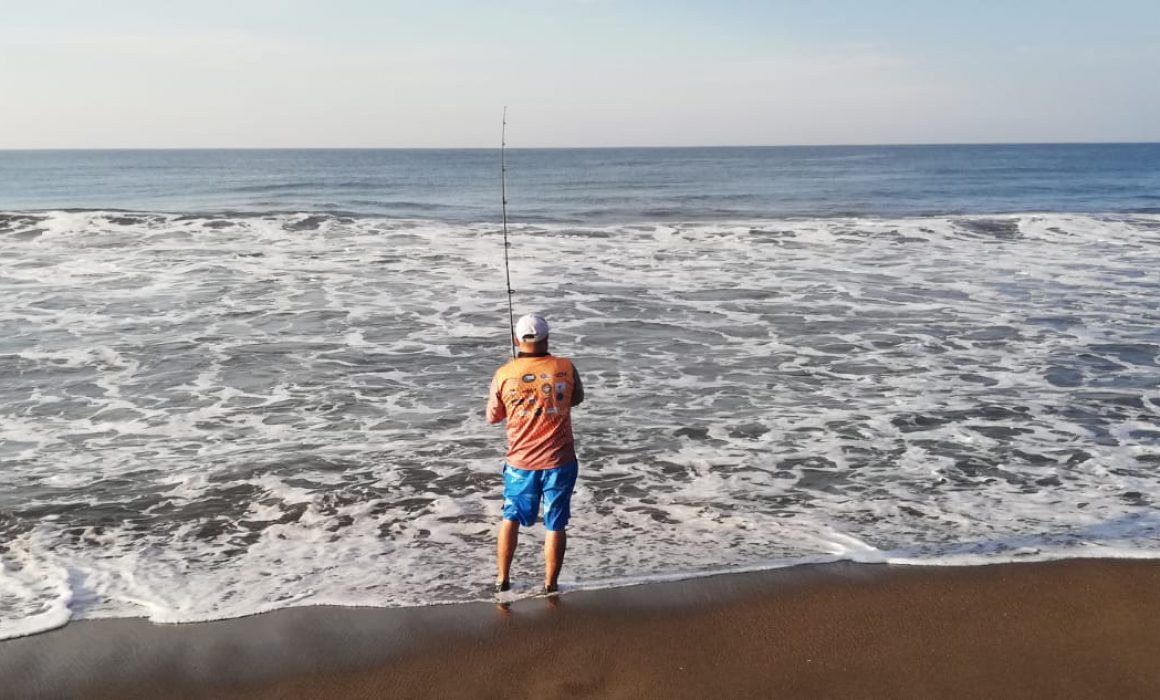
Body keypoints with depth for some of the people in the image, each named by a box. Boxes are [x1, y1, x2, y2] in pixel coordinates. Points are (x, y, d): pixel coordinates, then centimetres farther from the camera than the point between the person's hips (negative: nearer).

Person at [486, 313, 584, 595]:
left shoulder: (503, 374, -9)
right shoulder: (565, 368, -9)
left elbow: (492, 417, 4)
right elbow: (577, 399, 11)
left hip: (521, 462, 1)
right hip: (559, 461, -1)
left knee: (511, 518, 20)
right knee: (556, 524, 11)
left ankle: (502, 579, 27)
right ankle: (550, 585, 18)